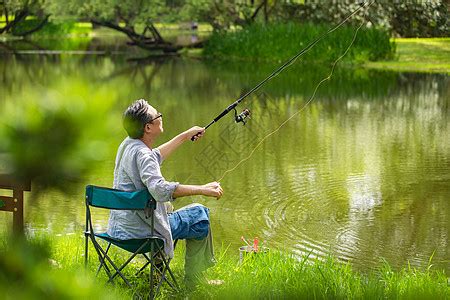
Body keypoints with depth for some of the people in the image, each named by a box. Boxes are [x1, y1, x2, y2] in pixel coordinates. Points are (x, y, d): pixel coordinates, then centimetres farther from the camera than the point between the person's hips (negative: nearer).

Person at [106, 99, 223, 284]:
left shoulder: (127, 144, 6)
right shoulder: (141, 153, -24)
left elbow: (155, 157, 27)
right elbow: (160, 190, -38)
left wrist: (185, 137, 30)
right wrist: (202, 189, -36)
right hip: (139, 230, -10)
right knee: (199, 215, 4)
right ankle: (192, 282, 12)